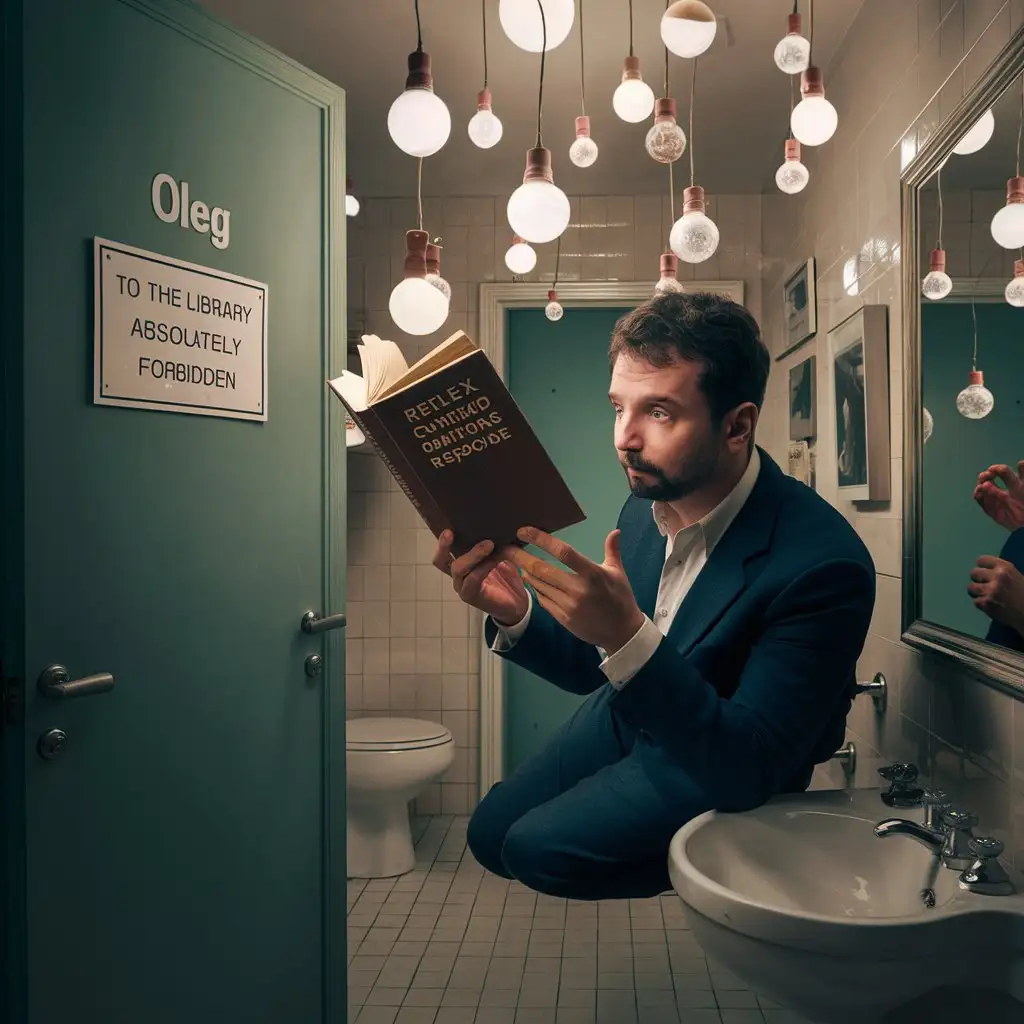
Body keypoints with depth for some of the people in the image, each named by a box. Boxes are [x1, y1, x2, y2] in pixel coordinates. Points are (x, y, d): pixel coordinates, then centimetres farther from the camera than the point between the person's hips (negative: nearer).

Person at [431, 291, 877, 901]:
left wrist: (628, 637, -46)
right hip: (630, 711, 6)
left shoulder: (823, 564, -32)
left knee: (536, 847, -17)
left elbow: (750, 769, -32)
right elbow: (593, 668, 0)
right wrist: (515, 613, -22)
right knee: (490, 833, 7)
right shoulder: (648, 506, -12)